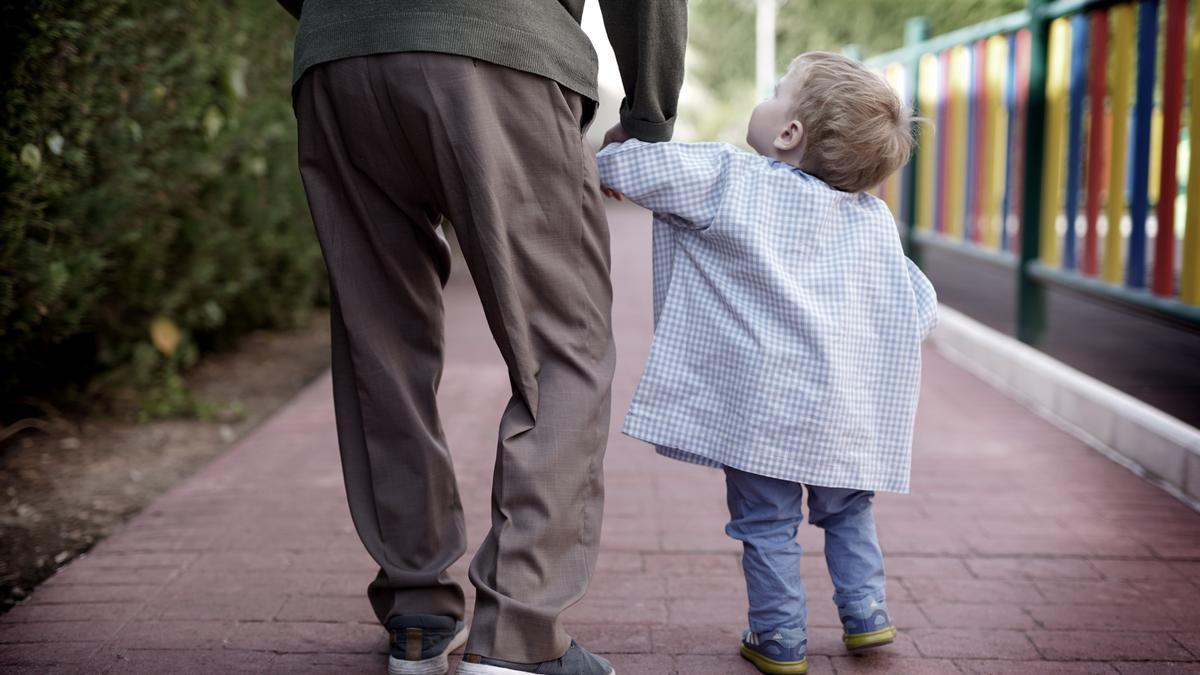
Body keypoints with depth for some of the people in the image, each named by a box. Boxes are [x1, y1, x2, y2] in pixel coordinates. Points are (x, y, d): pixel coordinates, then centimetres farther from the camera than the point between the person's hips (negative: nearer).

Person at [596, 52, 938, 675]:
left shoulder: (732, 179, -7)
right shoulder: (875, 219, 8)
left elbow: (645, 168, -7)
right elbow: (920, 305, 11)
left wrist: (605, 164, 13)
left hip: (763, 402, -5)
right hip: (846, 407, 5)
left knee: (765, 521, 8)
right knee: (846, 511, 24)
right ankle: (865, 617, 26)